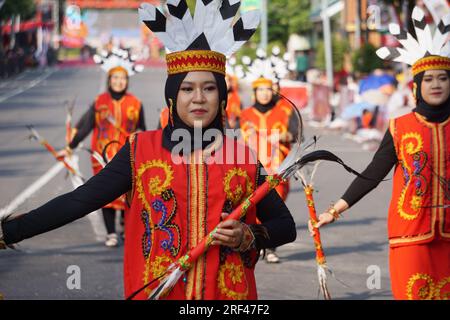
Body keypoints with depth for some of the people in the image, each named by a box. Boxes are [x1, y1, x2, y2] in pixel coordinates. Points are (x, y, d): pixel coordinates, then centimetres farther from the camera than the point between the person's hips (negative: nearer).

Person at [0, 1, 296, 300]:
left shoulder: (244, 159, 0)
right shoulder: (140, 151, -4)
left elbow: (286, 226, 9)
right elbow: (77, 201, -10)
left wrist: (248, 236, -11)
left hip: (229, 294, 1)